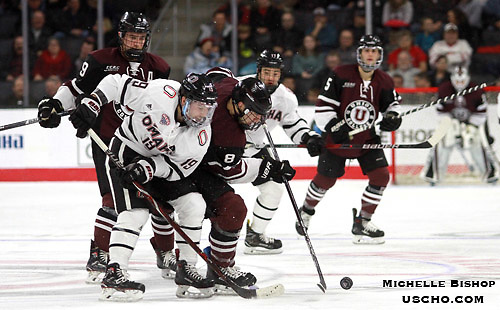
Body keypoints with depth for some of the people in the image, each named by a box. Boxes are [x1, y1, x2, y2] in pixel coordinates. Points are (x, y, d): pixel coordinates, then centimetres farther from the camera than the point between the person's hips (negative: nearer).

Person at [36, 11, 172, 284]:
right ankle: (98, 256, -8)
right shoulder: (101, 61, -6)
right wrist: (54, 104, -14)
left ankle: (165, 251, 25)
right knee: (114, 199, -16)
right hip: (108, 140, -4)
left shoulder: (158, 68, 4)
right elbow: (77, 87, 1)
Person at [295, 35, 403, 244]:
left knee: (381, 176, -9)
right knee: (326, 178, 7)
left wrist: (392, 117, -9)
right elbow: (323, 105, -14)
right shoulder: (341, 75, -16)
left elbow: (392, 103, 12)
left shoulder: (384, 82, -5)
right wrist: (333, 127, -25)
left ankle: (362, 223, 4)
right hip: (337, 136, -3)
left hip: (367, 137, 3)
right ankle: (307, 211, 37)